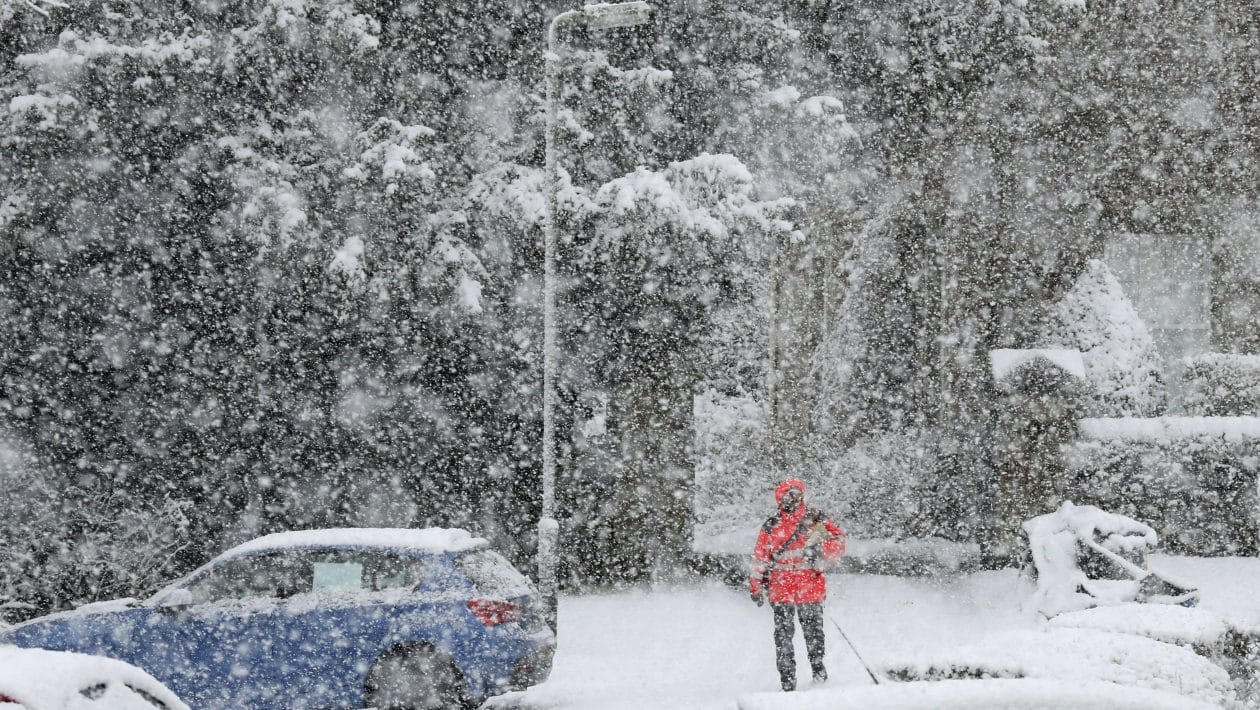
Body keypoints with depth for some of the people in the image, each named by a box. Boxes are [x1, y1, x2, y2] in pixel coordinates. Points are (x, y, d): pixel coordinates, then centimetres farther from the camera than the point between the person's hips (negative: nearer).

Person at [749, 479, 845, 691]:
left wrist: (820, 550, -19)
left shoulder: (816, 520, 6)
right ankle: (787, 678, -3)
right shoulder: (771, 526, 10)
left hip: (810, 584, 0)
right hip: (781, 584, 1)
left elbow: (838, 541, 1)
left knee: (813, 630, 4)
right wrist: (757, 586, 9)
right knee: (783, 633, -6)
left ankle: (818, 666, 27)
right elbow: (760, 558, 13)